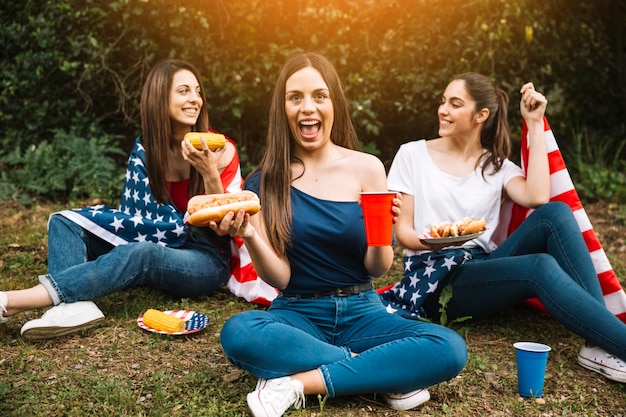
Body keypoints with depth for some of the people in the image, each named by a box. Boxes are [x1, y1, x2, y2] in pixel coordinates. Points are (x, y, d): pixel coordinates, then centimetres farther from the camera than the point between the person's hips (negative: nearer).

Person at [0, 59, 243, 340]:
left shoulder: (221, 150, -10)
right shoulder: (145, 146, 0)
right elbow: (135, 213, -3)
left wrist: (209, 174, -26)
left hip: (206, 262, -5)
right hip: (158, 245, 5)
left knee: (140, 253, -37)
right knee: (64, 222, -7)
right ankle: (74, 305, -36)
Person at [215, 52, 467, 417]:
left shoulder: (367, 168, -3)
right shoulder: (265, 181, -2)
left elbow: (378, 268, -1)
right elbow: (279, 277, -6)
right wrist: (249, 236, -25)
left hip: (361, 312, 1)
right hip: (298, 315, 0)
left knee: (449, 348, -25)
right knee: (238, 333, -33)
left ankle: (298, 384, -20)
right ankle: (388, 377, -20)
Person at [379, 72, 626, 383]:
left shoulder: (497, 165, 11)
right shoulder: (413, 154, 4)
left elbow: (537, 198, -12)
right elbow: (403, 231, 0)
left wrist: (535, 124, -4)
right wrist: (432, 242, -24)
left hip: (486, 269, 4)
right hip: (436, 277, -4)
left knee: (555, 213, -23)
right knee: (541, 267, -31)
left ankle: (599, 344, -27)